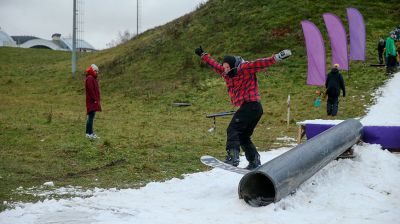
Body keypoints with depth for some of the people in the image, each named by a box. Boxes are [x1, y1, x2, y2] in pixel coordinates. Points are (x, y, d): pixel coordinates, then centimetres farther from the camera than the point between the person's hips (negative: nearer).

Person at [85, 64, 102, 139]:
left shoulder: (93, 78, 19)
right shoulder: (89, 78, -13)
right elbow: (90, 90, -20)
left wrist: (97, 100, 17)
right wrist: (94, 99, -20)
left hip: (94, 101, 10)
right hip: (92, 101, -10)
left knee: (91, 116, 12)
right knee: (91, 116, -10)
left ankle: (90, 132, 17)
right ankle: (89, 133, -9)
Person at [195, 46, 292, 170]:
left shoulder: (245, 68, -7)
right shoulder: (227, 73, 15)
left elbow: (260, 63, -17)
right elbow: (215, 65, 29)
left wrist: (276, 57, -28)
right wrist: (203, 55, 35)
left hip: (251, 105, -10)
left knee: (233, 129, -18)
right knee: (243, 137, 15)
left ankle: (232, 156, -29)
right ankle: (255, 162, 20)